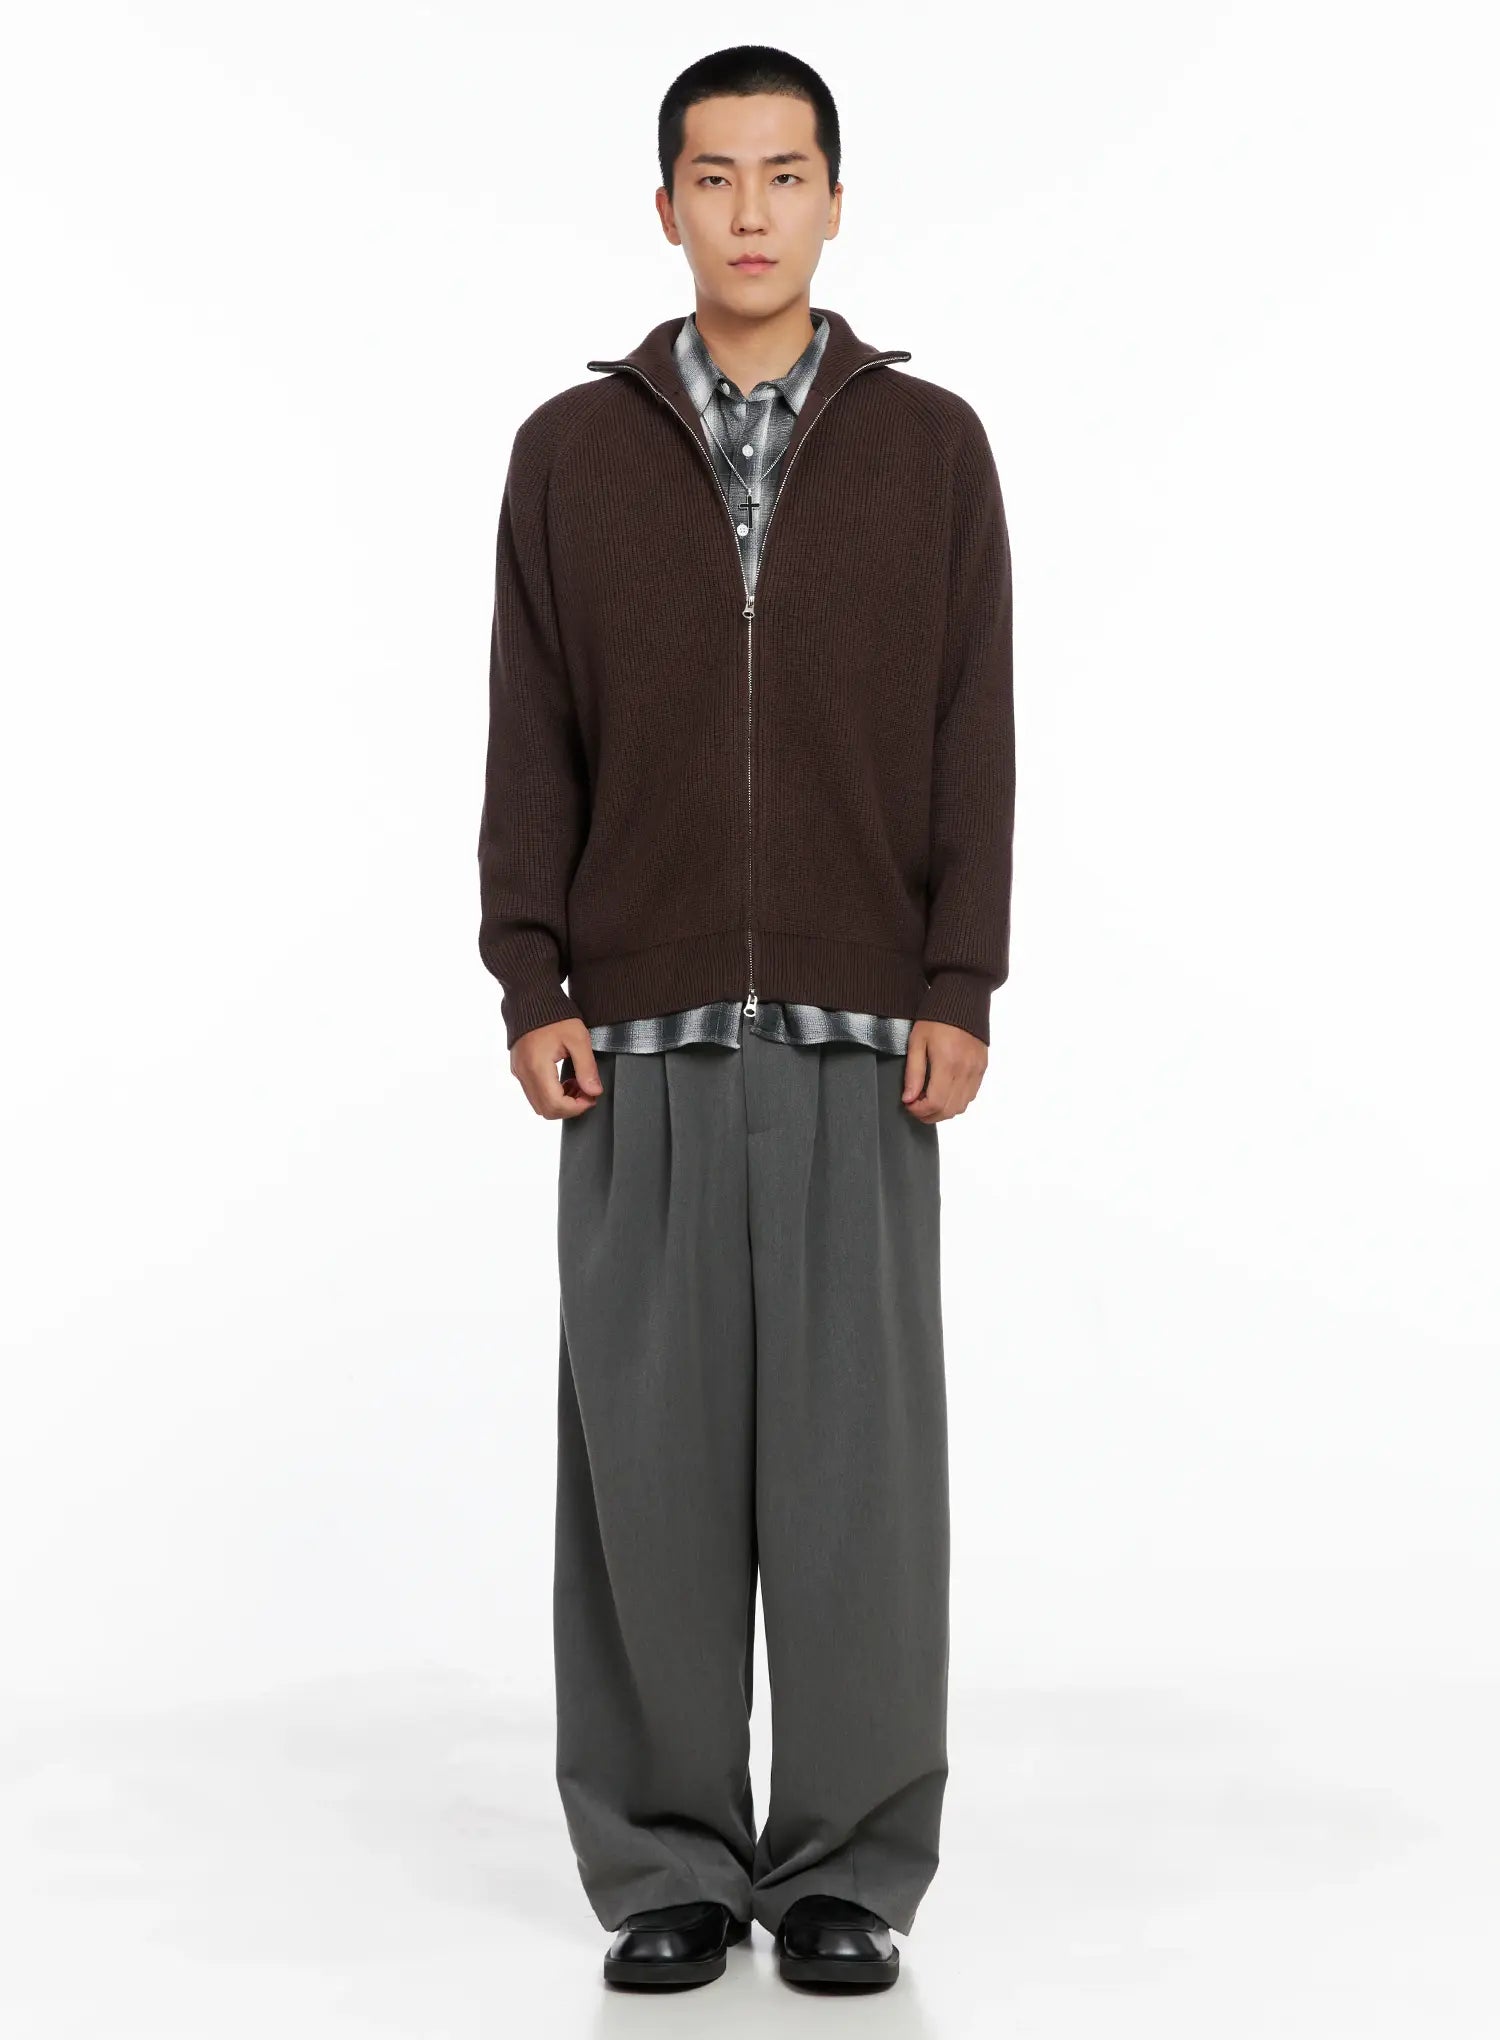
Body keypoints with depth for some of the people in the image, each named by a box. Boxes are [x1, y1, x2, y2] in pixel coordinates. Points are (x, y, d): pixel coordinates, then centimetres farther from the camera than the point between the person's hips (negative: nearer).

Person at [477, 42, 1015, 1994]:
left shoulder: (929, 444, 6)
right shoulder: (574, 448, 7)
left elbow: (972, 735, 3)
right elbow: (532, 739, 6)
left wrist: (961, 988, -4)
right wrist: (531, 986, -2)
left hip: (861, 1031, 0)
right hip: (641, 1032, 1)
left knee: (857, 1446, 1)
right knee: (647, 1444, 2)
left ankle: (850, 1866, 12)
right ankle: (664, 1865, 13)